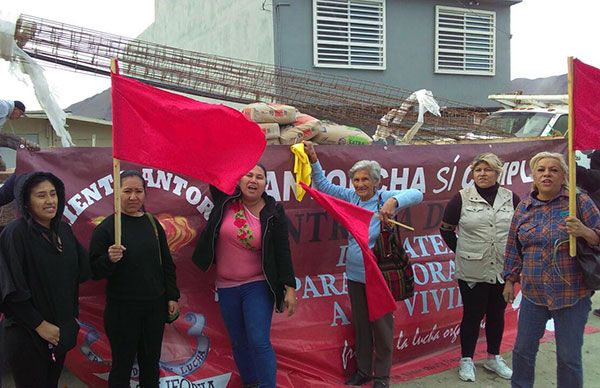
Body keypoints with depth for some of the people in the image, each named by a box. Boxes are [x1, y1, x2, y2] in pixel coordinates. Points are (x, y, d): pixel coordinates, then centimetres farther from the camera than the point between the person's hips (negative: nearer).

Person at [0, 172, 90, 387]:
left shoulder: (64, 230, 4)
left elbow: (82, 271, 9)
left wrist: (73, 316, 3)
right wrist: (39, 324, -16)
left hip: (61, 329, 6)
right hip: (28, 335, -6)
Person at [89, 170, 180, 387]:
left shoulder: (152, 223, 3)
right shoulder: (106, 227, -10)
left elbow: (167, 264, 10)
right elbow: (94, 271, -10)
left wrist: (172, 296, 7)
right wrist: (109, 259, -28)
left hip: (155, 307, 4)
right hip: (122, 310, -4)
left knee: (151, 362, 16)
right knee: (122, 365, 8)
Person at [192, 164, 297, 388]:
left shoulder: (273, 213, -8)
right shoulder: (226, 201, -3)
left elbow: (283, 252, -7)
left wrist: (289, 288, -10)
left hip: (258, 286, -3)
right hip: (227, 287, 4)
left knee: (259, 342, -10)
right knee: (239, 343, 13)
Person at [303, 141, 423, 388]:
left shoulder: (385, 198, -12)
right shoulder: (350, 197, 1)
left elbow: (416, 195, -25)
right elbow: (324, 186, 4)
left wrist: (393, 201, -44)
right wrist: (314, 160, -10)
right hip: (355, 274, 5)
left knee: (382, 325, 9)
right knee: (360, 324, 17)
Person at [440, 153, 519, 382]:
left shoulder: (510, 199, 3)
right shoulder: (462, 198, -3)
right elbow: (445, 229, 4)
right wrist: (459, 251, 1)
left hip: (502, 271, 3)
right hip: (472, 271, -3)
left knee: (497, 314, 15)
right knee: (472, 315, 5)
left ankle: (494, 358, 32)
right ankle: (466, 360, 21)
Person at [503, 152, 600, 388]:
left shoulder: (580, 202, -5)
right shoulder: (524, 207, 5)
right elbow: (514, 247, 12)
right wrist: (510, 280, 12)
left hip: (571, 295, -3)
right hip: (533, 293, 3)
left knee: (569, 357, 6)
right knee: (523, 350, 13)